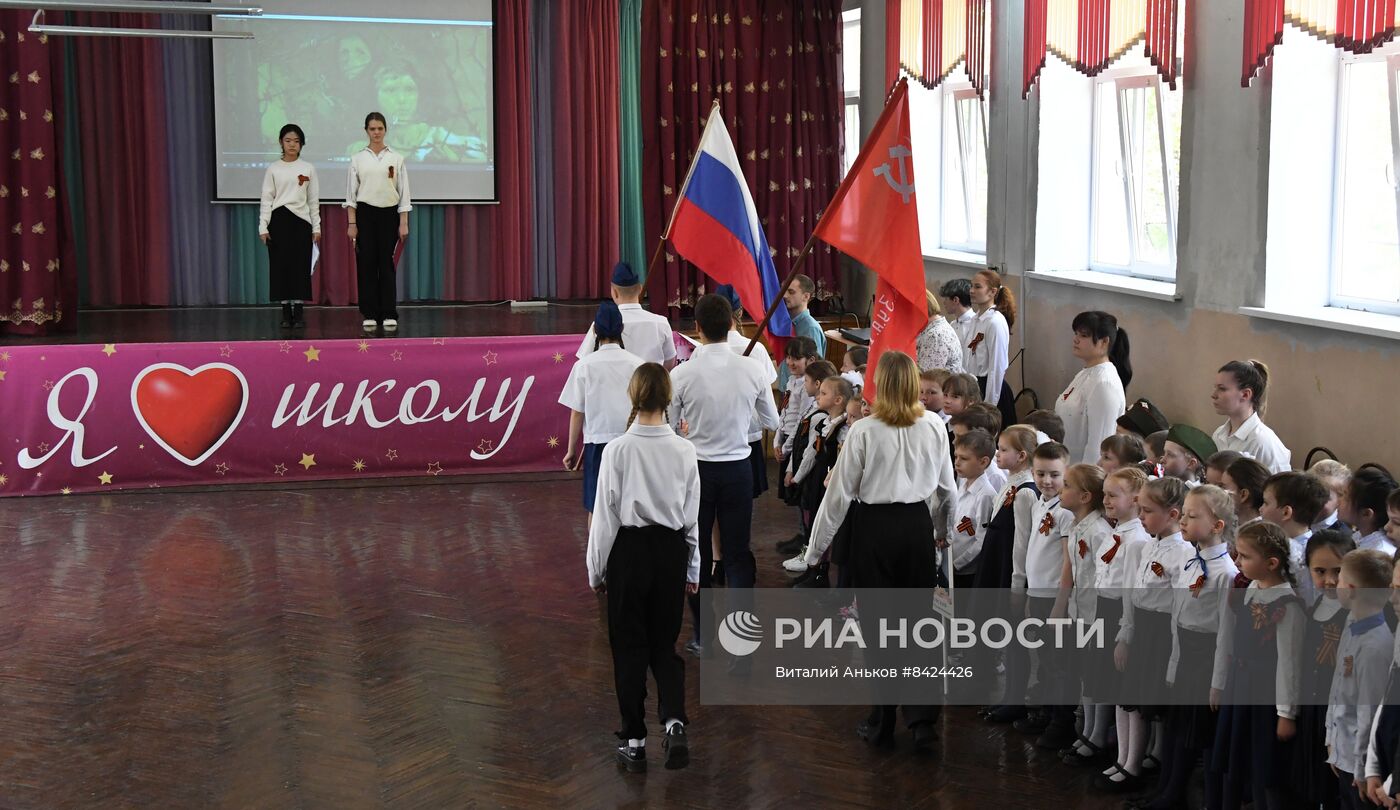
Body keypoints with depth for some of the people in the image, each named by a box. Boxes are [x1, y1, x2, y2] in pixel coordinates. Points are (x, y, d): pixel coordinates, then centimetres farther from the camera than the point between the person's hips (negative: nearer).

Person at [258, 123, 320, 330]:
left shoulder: (308, 169, 5)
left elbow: (313, 201, 6)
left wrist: (316, 227, 2)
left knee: (300, 265, -1)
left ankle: (298, 312, 6)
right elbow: (266, 199, 2)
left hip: (301, 220, 0)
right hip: (279, 220, 0)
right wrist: (263, 227, -5)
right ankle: (286, 312, 8)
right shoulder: (273, 169, 4)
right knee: (280, 264, 1)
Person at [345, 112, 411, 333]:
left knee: (386, 264, 0)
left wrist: (404, 223, -5)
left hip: (389, 214, 0)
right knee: (366, 263, 0)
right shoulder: (358, 158, 3)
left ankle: (389, 315, 4)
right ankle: (370, 314, 7)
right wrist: (352, 223, -5)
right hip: (365, 214, 0)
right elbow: (351, 192, 2)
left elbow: (403, 192, 1)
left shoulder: (396, 158, 2)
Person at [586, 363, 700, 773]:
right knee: (664, 643, 15)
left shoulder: (617, 450, -14)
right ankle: (674, 721, -6)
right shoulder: (684, 450, -5)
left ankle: (634, 742, 15)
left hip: (629, 550, -3)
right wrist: (692, 568, 15)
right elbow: (692, 515, 3)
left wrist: (597, 569, 3)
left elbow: (605, 515, -9)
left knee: (630, 646, 10)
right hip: (671, 550, 3)